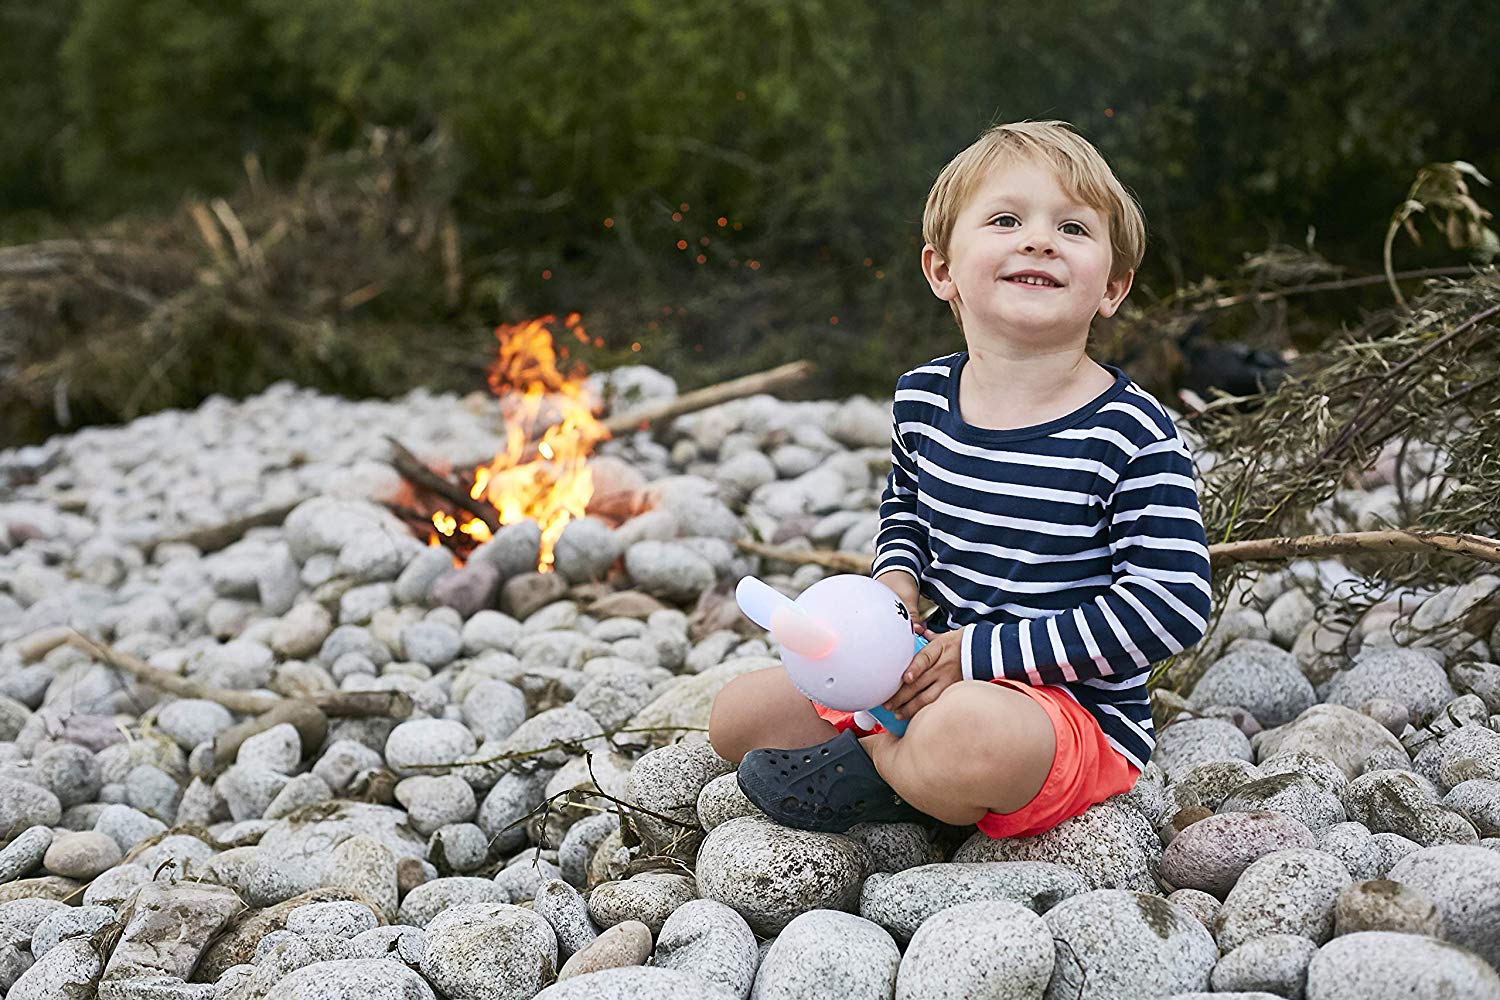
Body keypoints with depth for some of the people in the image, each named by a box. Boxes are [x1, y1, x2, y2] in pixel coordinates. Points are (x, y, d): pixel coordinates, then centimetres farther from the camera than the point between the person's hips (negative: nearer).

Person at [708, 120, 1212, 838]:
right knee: (736, 716, 8)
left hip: (1079, 711, -6)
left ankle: (876, 759, -7)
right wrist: (896, 582, -2)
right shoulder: (923, 398, 0)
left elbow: (1173, 605, -21)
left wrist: (979, 651, -23)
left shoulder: (1132, 435, -18)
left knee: (964, 736, -41)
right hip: (936, 671, 6)